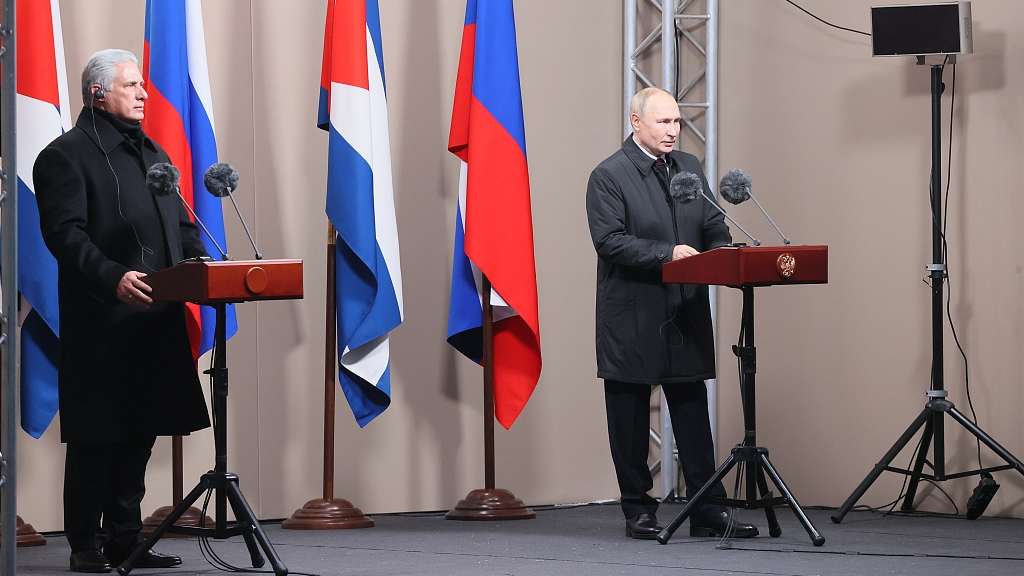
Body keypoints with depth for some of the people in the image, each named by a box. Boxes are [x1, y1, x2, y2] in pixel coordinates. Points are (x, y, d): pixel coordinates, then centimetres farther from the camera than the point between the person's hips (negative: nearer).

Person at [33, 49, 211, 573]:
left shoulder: (154, 155, 21)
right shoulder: (66, 155, -5)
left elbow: (183, 228, 22)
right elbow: (65, 233, -15)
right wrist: (112, 278, -27)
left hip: (155, 318, 7)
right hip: (100, 323, -7)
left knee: (140, 432, 10)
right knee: (96, 436, -3)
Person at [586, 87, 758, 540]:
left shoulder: (690, 168, 12)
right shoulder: (609, 176, -7)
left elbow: (715, 227, 14)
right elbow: (610, 241, -16)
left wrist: (721, 253, -8)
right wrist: (668, 254, -23)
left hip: (687, 313, 5)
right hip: (633, 319, -5)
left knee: (693, 411, 4)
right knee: (630, 416, 4)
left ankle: (707, 510, 5)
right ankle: (638, 511, 12)